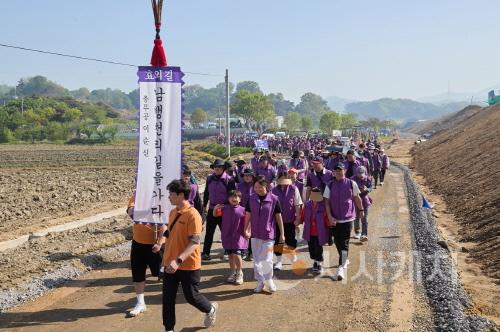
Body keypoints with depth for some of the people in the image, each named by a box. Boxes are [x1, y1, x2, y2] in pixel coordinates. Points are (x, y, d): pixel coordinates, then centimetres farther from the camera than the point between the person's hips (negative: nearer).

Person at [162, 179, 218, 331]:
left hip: (188, 265, -6)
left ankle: (211, 309, 38)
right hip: (171, 264, 7)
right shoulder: (172, 212, 5)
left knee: (191, 296, 9)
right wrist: (167, 257, 19)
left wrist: (178, 260, -33)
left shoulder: (192, 215, -19)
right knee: (168, 297, 7)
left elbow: (195, 242, -24)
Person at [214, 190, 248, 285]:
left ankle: (239, 273, 9)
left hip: (238, 237, -3)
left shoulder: (242, 210, -7)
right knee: (230, 255, 13)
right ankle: (232, 272, 30)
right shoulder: (224, 208, 1)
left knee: (236, 254, -12)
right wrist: (215, 208, -8)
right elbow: (215, 214, 11)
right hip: (227, 236, 4)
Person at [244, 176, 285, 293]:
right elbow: (248, 215, 5)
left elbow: (278, 216, -4)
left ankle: (269, 279, 22)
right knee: (256, 259, 9)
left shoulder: (273, 199, -9)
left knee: (267, 259, -1)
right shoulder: (252, 198, -1)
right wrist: (246, 230, -3)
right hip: (255, 234, 3)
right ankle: (260, 281, 22)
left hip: (268, 234, -3)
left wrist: (282, 234, -2)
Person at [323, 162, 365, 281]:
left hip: (347, 218, -3)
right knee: (337, 242, 14)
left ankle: (341, 268, -13)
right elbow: (327, 202, 0)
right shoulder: (330, 186, 1)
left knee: (344, 243, -9)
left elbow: (357, 198, 10)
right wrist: (330, 217, -9)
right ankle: (345, 260, 38)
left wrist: (361, 210, 18)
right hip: (335, 220, 3)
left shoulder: (352, 184, -3)